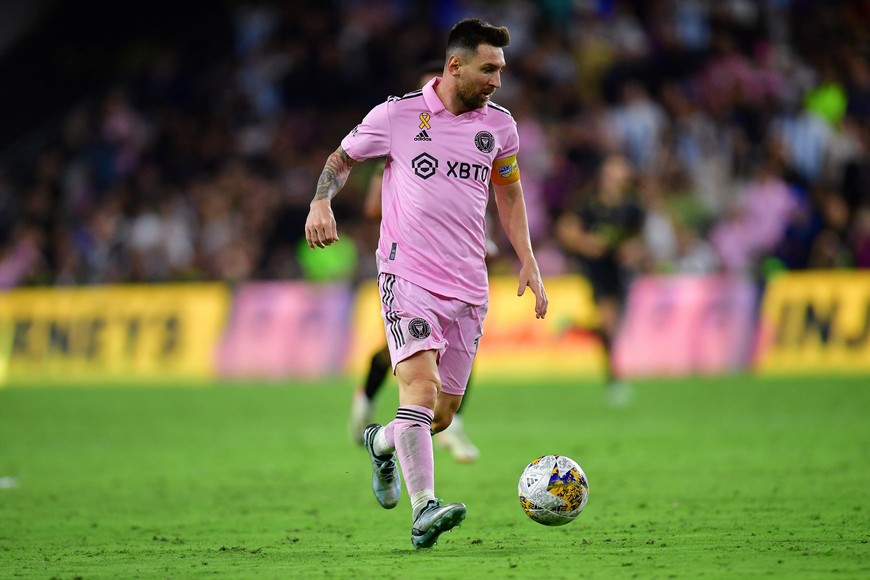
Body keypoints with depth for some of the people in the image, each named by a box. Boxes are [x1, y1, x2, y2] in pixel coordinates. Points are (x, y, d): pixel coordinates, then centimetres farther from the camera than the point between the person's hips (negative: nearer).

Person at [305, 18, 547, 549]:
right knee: (421, 384, -24)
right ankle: (424, 511, -29)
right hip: (408, 273, -5)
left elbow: (509, 192, 22)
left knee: (443, 414, 9)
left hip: (468, 285, 5)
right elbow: (343, 157, 11)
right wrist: (321, 202, -8)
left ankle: (383, 443, 42)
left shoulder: (499, 125, 8)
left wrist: (528, 261, 14)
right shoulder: (398, 115, -3)